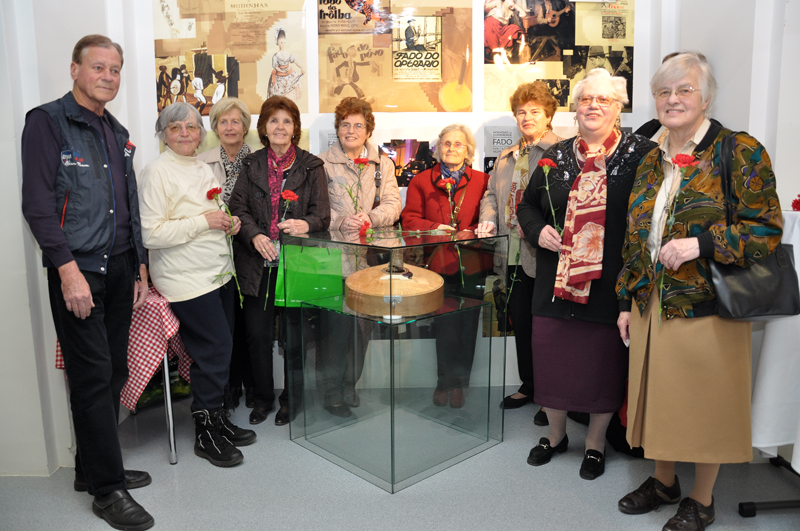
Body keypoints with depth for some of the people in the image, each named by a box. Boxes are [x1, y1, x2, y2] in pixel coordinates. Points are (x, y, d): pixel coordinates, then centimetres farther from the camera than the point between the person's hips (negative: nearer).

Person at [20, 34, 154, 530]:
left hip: (119, 268, 7)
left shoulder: (118, 134, 17)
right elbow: (38, 204, -12)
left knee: (114, 372, 11)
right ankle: (108, 488, 6)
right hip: (77, 270, -7)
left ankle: (93, 468, 26)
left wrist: (140, 269, 16)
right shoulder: (48, 122, -4)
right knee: (94, 376, -4)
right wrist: (69, 270, -18)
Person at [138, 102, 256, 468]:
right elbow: (150, 234, -17)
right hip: (187, 279, -8)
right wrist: (203, 221, -17)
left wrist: (229, 224, 8)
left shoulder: (204, 170, 17)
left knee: (220, 348, 10)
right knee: (214, 348, -8)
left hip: (220, 273, 8)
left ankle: (216, 418, 25)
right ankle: (206, 434, 8)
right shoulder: (157, 172, -9)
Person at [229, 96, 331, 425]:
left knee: (295, 334, 4)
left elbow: (322, 213, -1)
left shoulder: (311, 166, 5)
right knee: (257, 333, 4)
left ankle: (291, 398, 23)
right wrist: (255, 236, -12)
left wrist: (306, 224, -23)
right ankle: (262, 396, 24)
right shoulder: (251, 166, 12)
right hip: (259, 262, 2)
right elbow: (238, 208, 6)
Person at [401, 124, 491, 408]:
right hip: (438, 263, 0)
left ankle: (457, 383, 19)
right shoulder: (421, 181, 11)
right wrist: (435, 228, -11)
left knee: (467, 325, 4)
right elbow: (409, 219, 6)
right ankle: (447, 382, 18)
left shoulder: (482, 181, 10)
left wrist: (468, 233, -13)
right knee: (447, 326, 0)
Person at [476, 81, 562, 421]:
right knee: (521, 324, 16)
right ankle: (528, 386, 31)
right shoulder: (506, 157, 19)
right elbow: (491, 194, 25)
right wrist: (488, 219, 5)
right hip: (513, 257, 7)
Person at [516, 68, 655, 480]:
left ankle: (596, 442, 29)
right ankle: (556, 434, 33)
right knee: (551, 355, 10)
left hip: (611, 283, -3)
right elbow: (527, 204, 20)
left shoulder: (641, 155, -1)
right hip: (556, 279, 3)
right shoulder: (556, 157, 10)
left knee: (604, 361, 7)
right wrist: (538, 230, -1)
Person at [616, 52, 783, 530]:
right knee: (659, 396, 15)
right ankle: (664, 481, 36)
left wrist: (700, 244, -23)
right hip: (653, 305, 6)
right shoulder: (652, 163, 11)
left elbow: (767, 230, -11)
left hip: (706, 306, -5)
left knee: (706, 401, 7)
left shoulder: (740, 152, -7)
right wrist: (628, 302, 13)